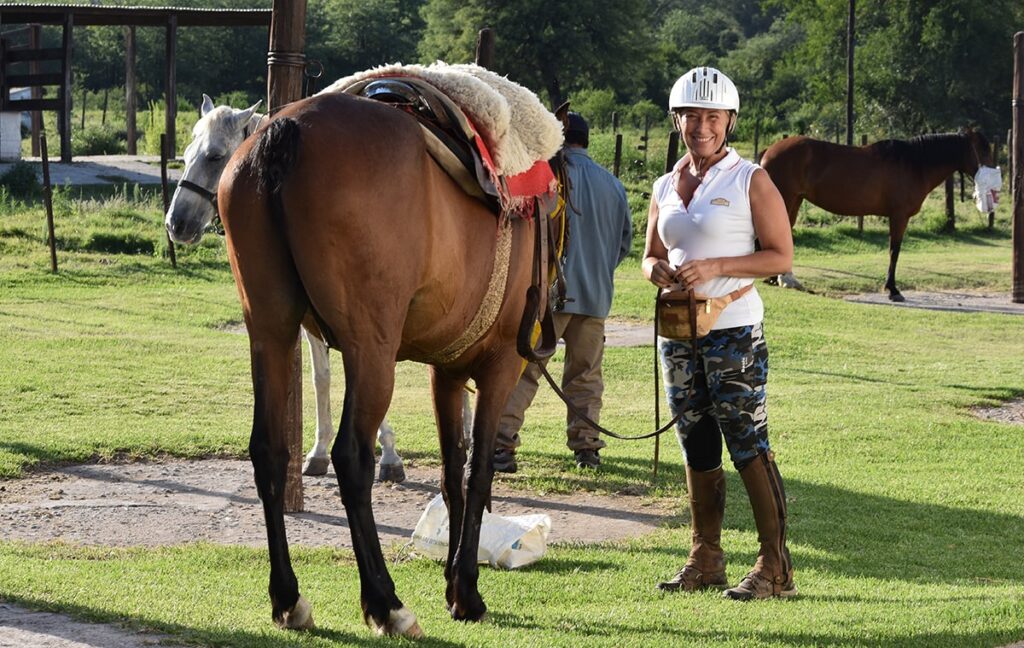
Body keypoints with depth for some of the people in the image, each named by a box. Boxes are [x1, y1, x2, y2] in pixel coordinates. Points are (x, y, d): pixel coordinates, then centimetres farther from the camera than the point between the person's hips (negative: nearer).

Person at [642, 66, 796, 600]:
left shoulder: (750, 180, -4)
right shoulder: (666, 187, 13)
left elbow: (781, 256, -7)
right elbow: (651, 255, 21)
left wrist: (716, 267, -17)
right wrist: (658, 270, -3)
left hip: (733, 330, -6)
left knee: (748, 445, -8)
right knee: (697, 450, 10)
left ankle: (775, 567, -5)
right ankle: (705, 561, 18)